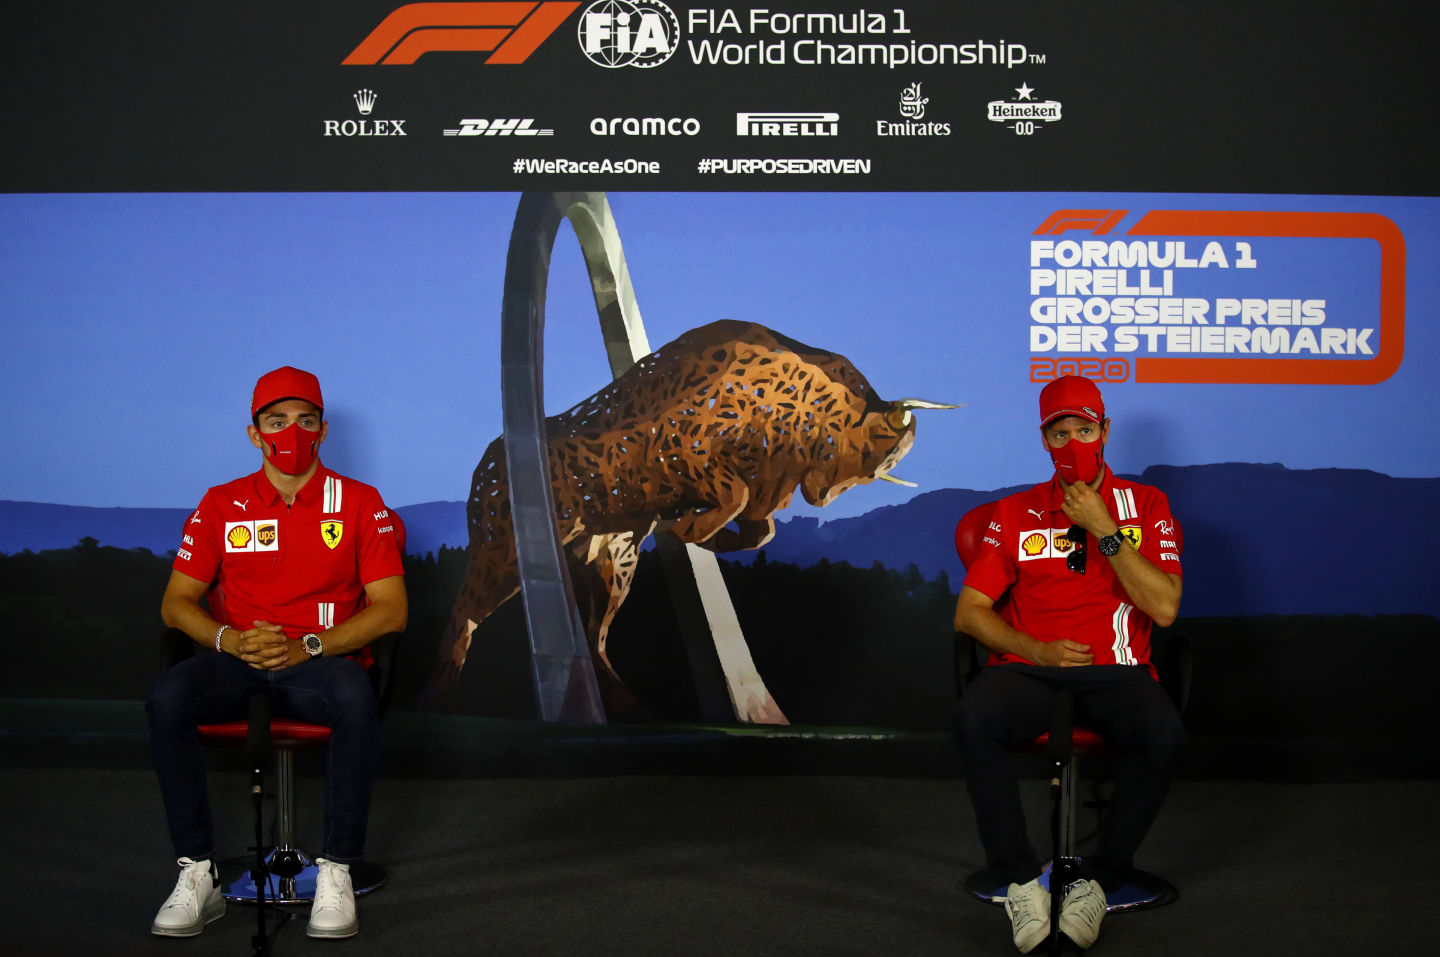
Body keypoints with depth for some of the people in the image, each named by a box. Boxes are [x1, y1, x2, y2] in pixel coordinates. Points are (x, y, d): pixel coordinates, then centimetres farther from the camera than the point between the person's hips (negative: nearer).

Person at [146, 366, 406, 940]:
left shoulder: (359, 504, 5)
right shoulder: (222, 505, 10)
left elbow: (391, 608, -1)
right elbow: (176, 603, 10)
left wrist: (306, 647, -14)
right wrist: (232, 640, -12)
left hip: (320, 661, -2)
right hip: (236, 663, 2)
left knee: (356, 699, -37)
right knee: (165, 698, -30)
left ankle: (336, 872, -28)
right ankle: (198, 875, -23)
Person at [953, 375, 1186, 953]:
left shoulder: (1146, 506, 12)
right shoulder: (1015, 513, 15)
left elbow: (1164, 608, -2)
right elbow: (969, 612, 11)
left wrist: (1104, 530, -7)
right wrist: (1035, 649, -6)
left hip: (1115, 673, -1)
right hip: (1028, 670, 1)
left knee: (1164, 735, -34)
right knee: (975, 720, -33)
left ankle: (1098, 880, -17)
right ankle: (1021, 882, -22)